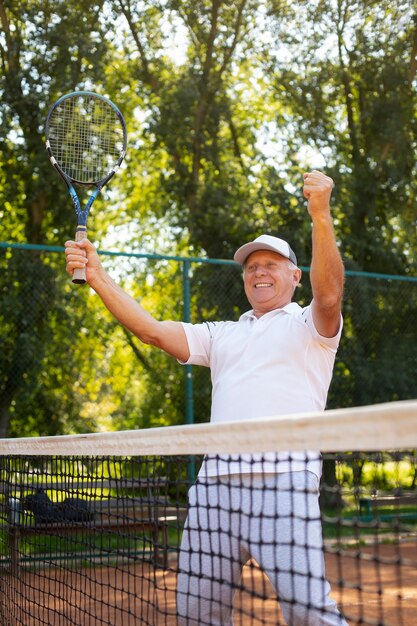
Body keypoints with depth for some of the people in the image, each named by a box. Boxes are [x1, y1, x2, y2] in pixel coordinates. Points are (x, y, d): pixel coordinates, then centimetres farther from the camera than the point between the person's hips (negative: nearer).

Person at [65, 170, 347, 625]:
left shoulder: (307, 325, 11)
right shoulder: (222, 335, 26)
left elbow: (329, 292, -10)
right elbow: (153, 331, 18)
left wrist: (320, 215, -26)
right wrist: (98, 278, 7)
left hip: (283, 478, -5)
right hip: (216, 480, 5)